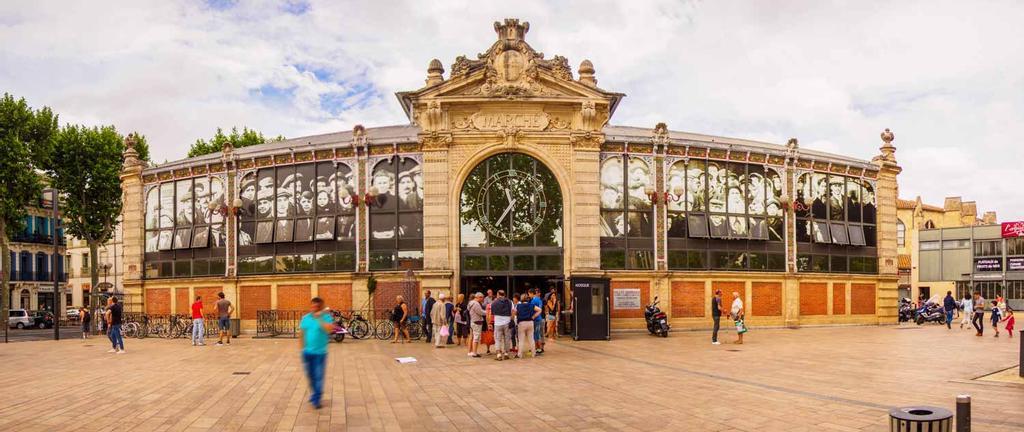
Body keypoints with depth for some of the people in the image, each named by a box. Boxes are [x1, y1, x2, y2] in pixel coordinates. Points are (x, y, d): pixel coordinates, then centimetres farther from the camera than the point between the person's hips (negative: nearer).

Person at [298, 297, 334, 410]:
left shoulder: (326, 317, -9)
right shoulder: (305, 318, 3)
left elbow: (330, 329, -27)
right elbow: (301, 334, 9)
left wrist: (319, 318, -26)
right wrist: (301, 348, 5)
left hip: (320, 352, -4)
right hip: (307, 352, 4)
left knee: (318, 376, -1)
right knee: (310, 375, 17)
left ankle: (316, 399, 7)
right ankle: (314, 394, 37)